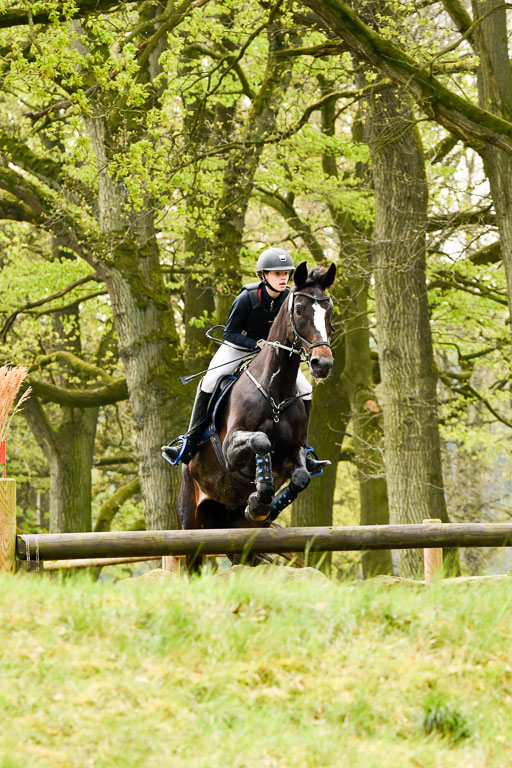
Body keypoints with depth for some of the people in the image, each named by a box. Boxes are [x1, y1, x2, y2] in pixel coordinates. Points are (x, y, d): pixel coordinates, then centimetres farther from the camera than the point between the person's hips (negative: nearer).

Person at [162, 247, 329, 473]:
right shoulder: (247, 298, -28)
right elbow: (230, 333, -21)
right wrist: (257, 344, -34)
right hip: (239, 344, -3)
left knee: (304, 390, -10)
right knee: (209, 383, -24)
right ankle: (189, 445, -15)